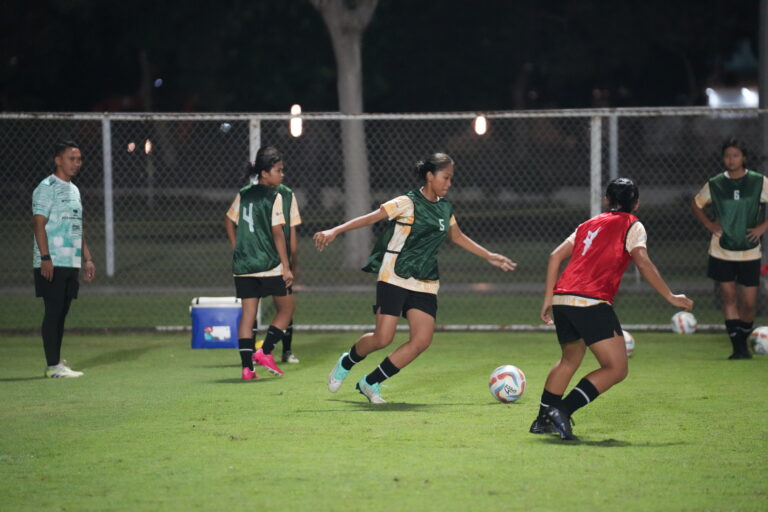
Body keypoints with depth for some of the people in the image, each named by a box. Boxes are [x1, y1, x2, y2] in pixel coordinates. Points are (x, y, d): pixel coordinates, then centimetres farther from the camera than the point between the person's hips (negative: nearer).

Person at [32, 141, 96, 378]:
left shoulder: (74, 190, 19)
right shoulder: (47, 188, -8)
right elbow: (39, 223, -14)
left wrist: (87, 258, 19)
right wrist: (45, 258, -22)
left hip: (71, 263, 8)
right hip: (53, 264, -8)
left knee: (62, 313, 10)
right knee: (53, 311, -8)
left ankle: (57, 363, 14)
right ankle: (53, 365, -8)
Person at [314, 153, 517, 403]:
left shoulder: (445, 208, 12)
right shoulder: (408, 203, -9)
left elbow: (457, 237, 29)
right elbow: (370, 218, -15)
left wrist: (489, 256, 31)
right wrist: (335, 231, -25)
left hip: (425, 284, 6)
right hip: (395, 279, -6)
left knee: (422, 340, -9)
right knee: (382, 339, -12)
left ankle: (371, 383, 3)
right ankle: (346, 363, 20)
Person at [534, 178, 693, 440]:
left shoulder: (589, 224, 26)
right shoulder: (632, 226, 8)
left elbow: (555, 256, 19)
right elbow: (643, 262, -7)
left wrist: (548, 298, 20)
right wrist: (670, 297, -3)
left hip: (562, 300, 7)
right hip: (592, 302, -7)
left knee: (570, 360, 30)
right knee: (616, 369, -5)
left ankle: (543, 419, 29)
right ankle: (563, 411, -19)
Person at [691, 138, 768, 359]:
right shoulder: (714, 184, 0)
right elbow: (696, 204, 16)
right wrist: (709, 224, 2)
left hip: (749, 252, 0)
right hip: (722, 250, 0)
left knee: (749, 302, 0)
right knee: (729, 296, -7)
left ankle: (743, 342, 22)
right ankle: (737, 348, -4)